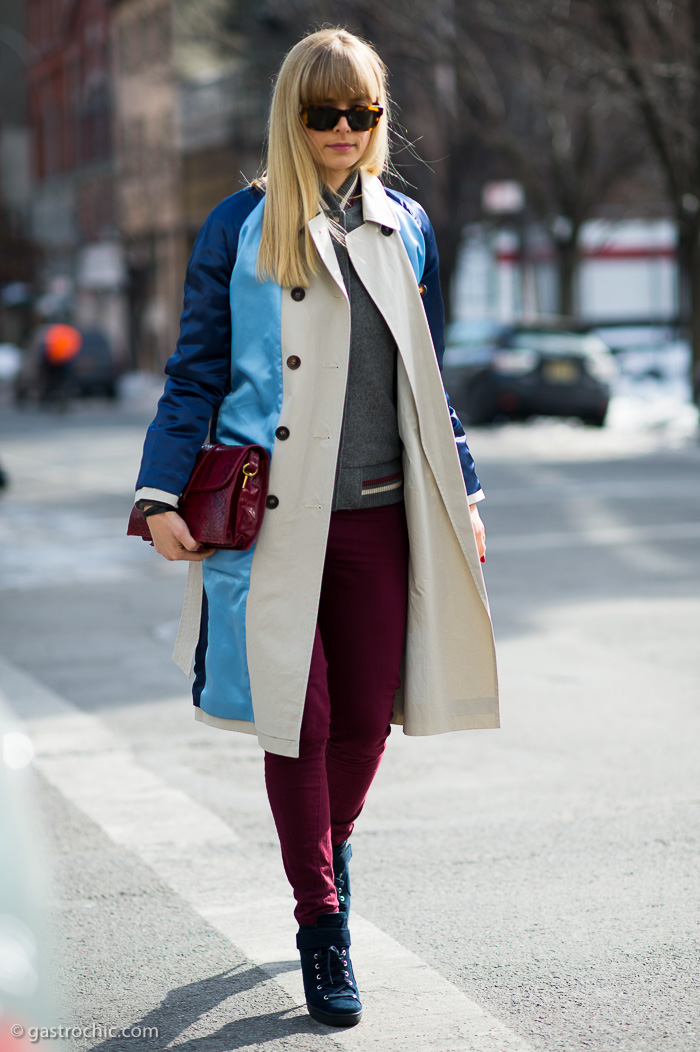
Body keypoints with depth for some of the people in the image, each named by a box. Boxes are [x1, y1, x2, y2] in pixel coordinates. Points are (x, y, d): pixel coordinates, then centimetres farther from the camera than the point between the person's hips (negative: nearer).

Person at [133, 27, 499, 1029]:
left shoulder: (406, 226, 11)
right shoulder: (240, 228, 0)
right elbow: (197, 372, 2)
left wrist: (463, 495, 16)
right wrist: (162, 494, -7)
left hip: (380, 514, 3)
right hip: (278, 519, -3)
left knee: (368, 715, 7)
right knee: (300, 720, -2)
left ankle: (331, 845, 38)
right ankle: (322, 922, 12)